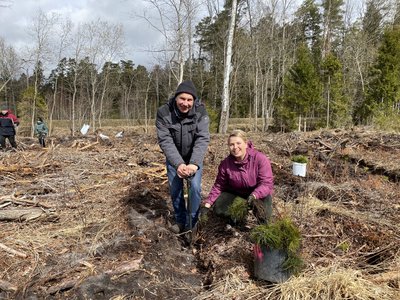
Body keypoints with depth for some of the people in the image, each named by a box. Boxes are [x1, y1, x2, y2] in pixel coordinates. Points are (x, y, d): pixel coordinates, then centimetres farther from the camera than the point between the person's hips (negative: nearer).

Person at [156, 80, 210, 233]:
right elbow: (165, 141, -27)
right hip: (173, 157, 1)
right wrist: (178, 164, -39)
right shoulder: (164, 112, -24)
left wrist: (194, 163, -42)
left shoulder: (200, 111, -23)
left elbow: (202, 139, -28)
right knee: (175, 189, 4)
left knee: (195, 186, -11)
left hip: (194, 156, -1)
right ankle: (181, 220, 24)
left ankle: (192, 223, 6)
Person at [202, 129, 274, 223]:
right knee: (218, 209, -19)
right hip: (236, 193, 2)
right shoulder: (225, 164, -12)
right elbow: (218, 186, -5)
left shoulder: (260, 158, -22)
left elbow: (266, 183, -25)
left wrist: (254, 196, -44)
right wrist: (207, 204, -16)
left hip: (259, 193, -2)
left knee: (263, 215, -28)